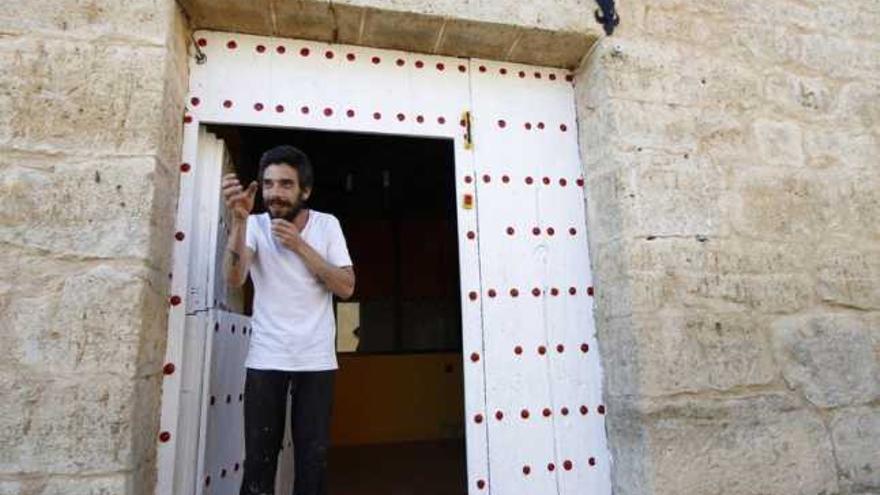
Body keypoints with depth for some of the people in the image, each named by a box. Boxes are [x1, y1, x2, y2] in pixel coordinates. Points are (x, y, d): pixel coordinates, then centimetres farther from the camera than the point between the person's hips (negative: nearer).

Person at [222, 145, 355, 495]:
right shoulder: (256, 226, 0)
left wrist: (300, 246, -15)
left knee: (313, 458, 8)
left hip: (317, 360, 0)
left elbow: (346, 287, -9)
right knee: (259, 459, 6)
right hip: (265, 359, 0)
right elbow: (234, 279, -17)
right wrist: (239, 219, -28)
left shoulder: (327, 224, -1)